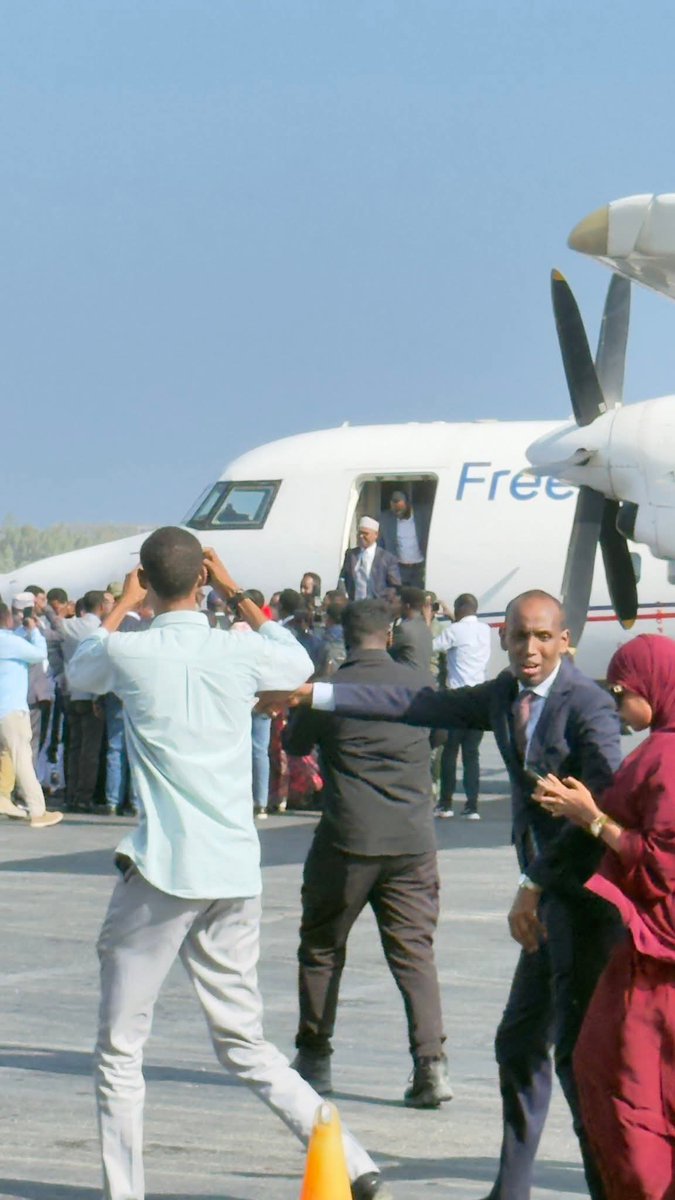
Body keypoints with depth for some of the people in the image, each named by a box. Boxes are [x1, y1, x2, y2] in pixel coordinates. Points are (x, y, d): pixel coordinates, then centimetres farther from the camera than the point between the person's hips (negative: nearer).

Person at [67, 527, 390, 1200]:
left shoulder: (128, 652, -5)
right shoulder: (241, 653, 2)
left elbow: (77, 671, 20)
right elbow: (299, 664, 26)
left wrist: (123, 605, 34)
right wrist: (234, 594, 31)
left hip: (162, 871, -4)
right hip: (236, 876, 4)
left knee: (119, 1051, 7)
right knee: (245, 1047, 14)